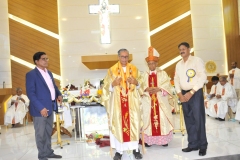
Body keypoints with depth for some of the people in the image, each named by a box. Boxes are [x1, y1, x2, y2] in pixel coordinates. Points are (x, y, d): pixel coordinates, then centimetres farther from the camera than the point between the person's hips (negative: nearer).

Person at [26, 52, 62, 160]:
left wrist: (59, 94, 3)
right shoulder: (31, 74, -12)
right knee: (40, 134, 5)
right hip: (40, 109, -8)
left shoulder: (49, 73, 13)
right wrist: (40, 108, -23)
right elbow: (30, 93, -17)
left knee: (48, 132, 18)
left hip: (50, 107, 8)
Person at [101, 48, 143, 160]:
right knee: (118, 124, -3)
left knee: (134, 122, -1)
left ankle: (135, 149, 10)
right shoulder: (112, 70, 3)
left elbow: (140, 84, 10)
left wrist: (135, 82, -12)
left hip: (132, 101, 2)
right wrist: (114, 83, -18)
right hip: (117, 101, -1)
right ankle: (119, 150, 6)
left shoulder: (134, 69, 9)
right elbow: (107, 87, 2)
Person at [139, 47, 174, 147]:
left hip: (161, 101, -1)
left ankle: (164, 140, 9)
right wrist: (146, 89, -19)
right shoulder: (145, 75, 12)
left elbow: (167, 85, -5)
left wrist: (158, 89, -20)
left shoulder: (163, 73, 6)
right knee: (148, 119, 0)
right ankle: (149, 140, 8)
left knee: (162, 118, -2)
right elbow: (140, 86, 2)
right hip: (148, 101, 1)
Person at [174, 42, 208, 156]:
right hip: (184, 94, 6)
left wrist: (191, 92, -14)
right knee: (189, 120, 9)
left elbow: (203, 77, -11)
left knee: (198, 119, -5)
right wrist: (180, 94, -3)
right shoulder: (178, 64, 13)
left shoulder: (197, 60, -3)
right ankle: (193, 144, 18)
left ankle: (202, 146, 6)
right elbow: (176, 80, 12)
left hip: (196, 93, -5)